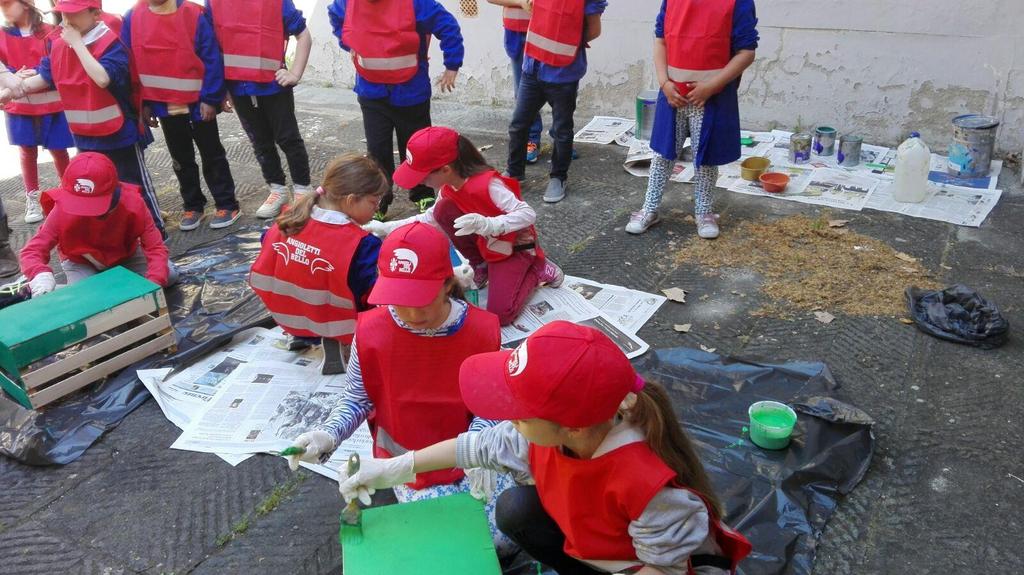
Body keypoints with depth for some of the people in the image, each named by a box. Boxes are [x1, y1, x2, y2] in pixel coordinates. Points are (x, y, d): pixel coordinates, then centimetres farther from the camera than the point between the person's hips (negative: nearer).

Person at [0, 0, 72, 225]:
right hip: (19, 105, 2)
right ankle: (32, 199, 20)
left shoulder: (49, 32, -4)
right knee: (27, 152, 8)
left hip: (52, 103, -2)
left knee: (58, 150, 7)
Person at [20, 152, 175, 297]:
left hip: (125, 255, 1)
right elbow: (32, 251, -30)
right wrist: (41, 275, -55)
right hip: (80, 262, -1)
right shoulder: (64, 210, -32)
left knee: (169, 275, -16)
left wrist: (153, 285, -49)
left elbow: (155, 247, -32)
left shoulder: (132, 204, -32)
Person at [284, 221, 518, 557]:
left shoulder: (481, 329, -17)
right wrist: (328, 435, -22)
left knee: (504, 539, -10)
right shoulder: (371, 330, -17)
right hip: (408, 461, 0)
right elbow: (358, 399, -3)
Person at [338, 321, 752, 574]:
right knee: (516, 509, -8)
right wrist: (394, 469, -3)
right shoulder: (549, 429, -23)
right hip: (593, 538, 6)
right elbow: (484, 444, -6)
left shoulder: (648, 484, -43)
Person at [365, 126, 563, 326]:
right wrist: (386, 228, -1)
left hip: (515, 247, -7)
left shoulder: (487, 184, -32)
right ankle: (481, 267, 4)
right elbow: (431, 219, 6)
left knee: (500, 315, -21)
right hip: (486, 243, 7)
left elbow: (528, 214, -34)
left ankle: (538, 270, 6)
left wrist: (487, 224, -49)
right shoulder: (448, 187, -8)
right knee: (443, 210, -17)